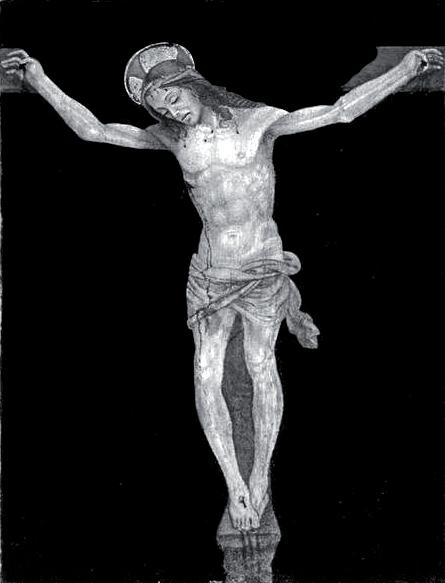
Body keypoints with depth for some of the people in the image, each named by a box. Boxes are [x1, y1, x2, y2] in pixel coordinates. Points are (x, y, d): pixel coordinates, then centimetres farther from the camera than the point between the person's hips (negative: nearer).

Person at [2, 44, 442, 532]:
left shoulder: (256, 122, -7)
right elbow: (91, 129, 1)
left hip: (262, 268, -3)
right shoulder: (172, 138, 1)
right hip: (209, 273, 3)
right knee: (205, 373, -3)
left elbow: (341, 111, -11)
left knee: (261, 365, 6)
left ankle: (260, 473, 18)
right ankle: (234, 481, 5)